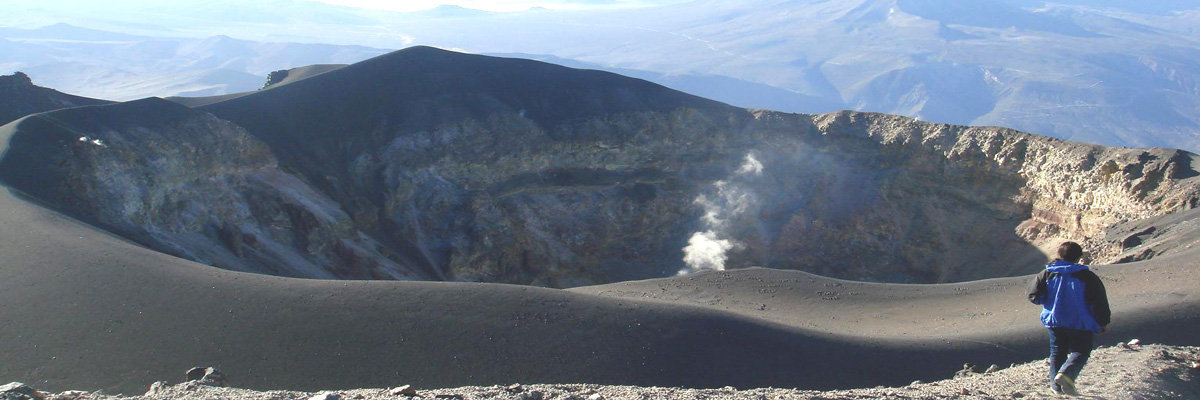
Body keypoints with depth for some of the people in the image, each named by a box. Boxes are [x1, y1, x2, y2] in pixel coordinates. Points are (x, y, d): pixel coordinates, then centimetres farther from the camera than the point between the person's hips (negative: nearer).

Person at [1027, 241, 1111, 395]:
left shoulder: (1048, 273, -1)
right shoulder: (1087, 276, -6)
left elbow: (1034, 295, -3)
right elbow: (1100, 301, -4)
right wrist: (1104, 322, 7)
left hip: (1054, 321, 3)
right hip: (1080, 323, -3)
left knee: (1057, 351, 14)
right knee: (1080, 351, 7)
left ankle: (1056, 385, 11)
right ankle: (1066, 374, -19)